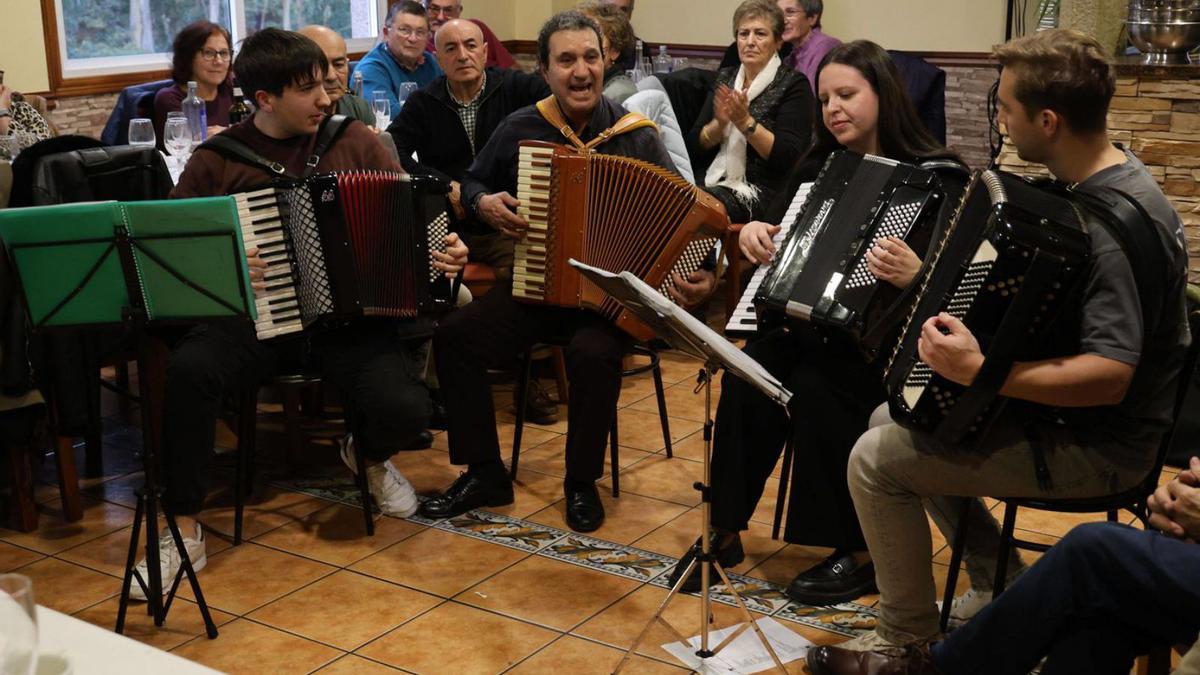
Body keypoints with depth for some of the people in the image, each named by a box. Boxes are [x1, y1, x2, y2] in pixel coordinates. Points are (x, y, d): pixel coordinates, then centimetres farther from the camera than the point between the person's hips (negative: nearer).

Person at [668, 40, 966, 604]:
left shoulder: (936, 179, -9)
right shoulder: (818, 168, 10)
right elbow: (775, 231, 14)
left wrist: (916, 276, -41)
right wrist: (752, 233, -9)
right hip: (812, 324, 5)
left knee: (815, 386, -31)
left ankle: (859, 554, -15)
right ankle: (725, 529, -9)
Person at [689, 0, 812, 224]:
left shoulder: (794, 84, -1)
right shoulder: (725, 79, 14)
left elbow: (789, 158, -10)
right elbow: (695, 146, 10)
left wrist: (745, 122, -18)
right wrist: (719, 123, -10)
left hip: (763, 191, -5)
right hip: (712, 181, 5)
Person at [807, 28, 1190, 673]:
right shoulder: (1098, 180, 2)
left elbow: (1109, 375, -35)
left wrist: (978, 372, -38)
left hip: (1096, 447, -10)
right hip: (1060, 408, 10)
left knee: (877, 458, -13)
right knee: (893, 417, 17)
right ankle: (1003, 594, 23)